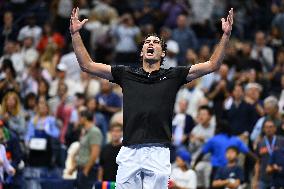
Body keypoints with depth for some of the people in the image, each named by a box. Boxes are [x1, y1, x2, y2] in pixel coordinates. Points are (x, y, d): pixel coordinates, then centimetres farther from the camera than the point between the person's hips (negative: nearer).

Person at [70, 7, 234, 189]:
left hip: (159, 153, -1)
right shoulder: (126, 74, 16)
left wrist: (226, 35, 2)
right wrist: (75, 34, 10)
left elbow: (212, 65, 10)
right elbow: (88, 65, 16)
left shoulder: (172, 76, 13)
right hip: (129, 153, 1)